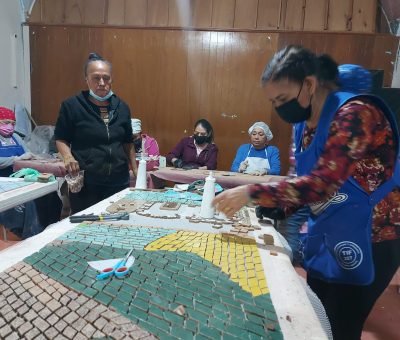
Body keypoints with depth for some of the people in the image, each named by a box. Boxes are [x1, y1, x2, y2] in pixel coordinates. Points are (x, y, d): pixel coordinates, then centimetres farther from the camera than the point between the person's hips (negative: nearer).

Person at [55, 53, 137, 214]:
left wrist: (136, 171, 12)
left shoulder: (122, 107, 8)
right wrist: (67, 157, -16)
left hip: (119, 181, 4)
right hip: (85, 183, -3)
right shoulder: (72, 105, -4)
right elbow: (61, 139, 3)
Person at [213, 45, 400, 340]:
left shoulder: (355, 114, -21)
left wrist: (251, 192, -31)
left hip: (368, 239, -7)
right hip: (326, 238, 8)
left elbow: (322, 183, -31)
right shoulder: (305, 123, 4)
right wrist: (273, 209, -5)